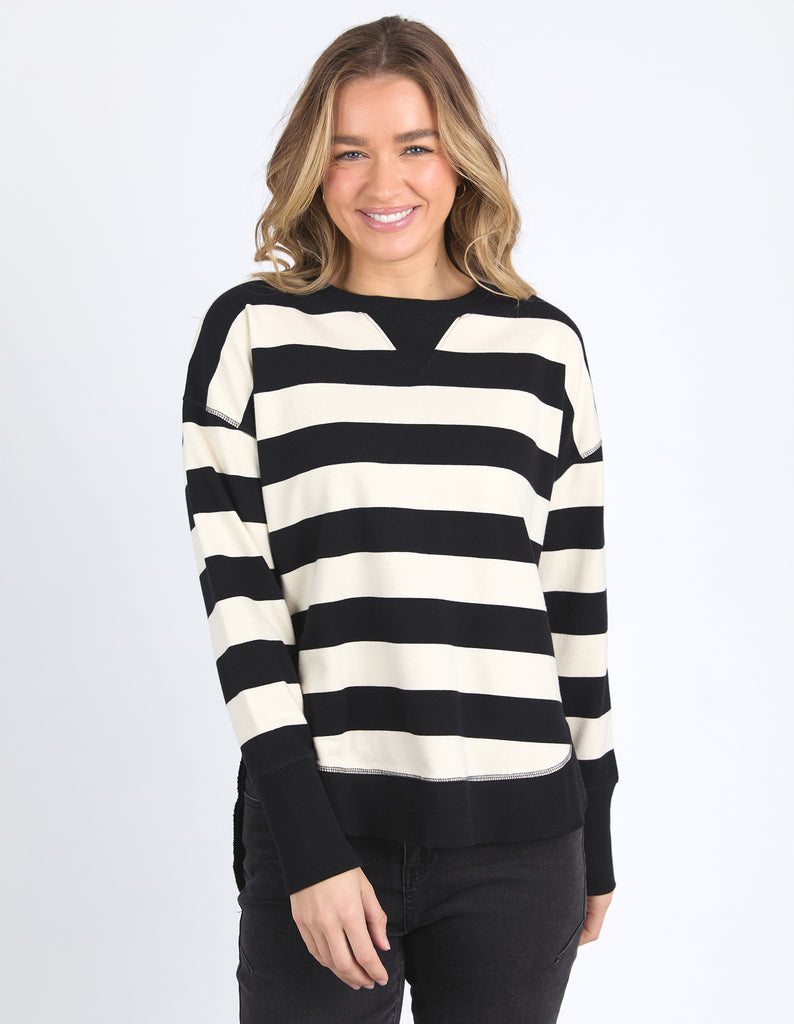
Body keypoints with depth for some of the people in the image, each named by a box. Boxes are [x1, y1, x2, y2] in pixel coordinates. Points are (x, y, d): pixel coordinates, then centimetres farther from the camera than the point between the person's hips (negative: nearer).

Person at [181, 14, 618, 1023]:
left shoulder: (545, 344, 7)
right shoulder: (252, 332, 2)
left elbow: (576, 598, 11)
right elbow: (237, 594, -4)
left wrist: (596, 837, 12)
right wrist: (308, 849, -10)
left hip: (517, 843, 2)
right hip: (318, 826, -1)